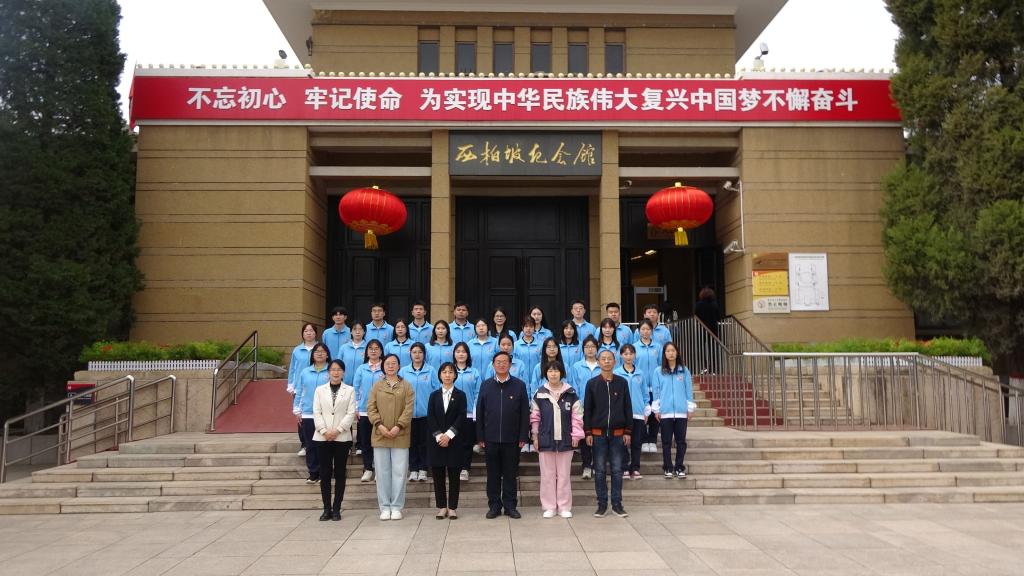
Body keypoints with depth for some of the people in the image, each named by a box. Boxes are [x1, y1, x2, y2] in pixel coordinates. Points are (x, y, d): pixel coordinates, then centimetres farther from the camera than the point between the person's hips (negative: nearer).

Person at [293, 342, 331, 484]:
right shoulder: (305, 372, 9)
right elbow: (299, 392, 11)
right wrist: (297, 410, 7)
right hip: (307, 414, 3)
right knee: (310, 446, 7)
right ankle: (313, 473, 16)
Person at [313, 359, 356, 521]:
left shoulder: (349, 390, 7)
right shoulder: (320, 390, 10)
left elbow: (351, 413, -2)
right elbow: (316, 413, 3)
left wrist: (337, 430, -12)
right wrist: (324, 431, -10)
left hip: (342, 437, -1)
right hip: (323, 437, 1)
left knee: (340, 473, 2)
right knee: (325, 473, 3)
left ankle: (336, 509, 8)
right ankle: (326, 509, 9)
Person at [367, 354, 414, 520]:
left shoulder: (406, 386, 5)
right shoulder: (377, 386, 10)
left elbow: (409, 409, -3)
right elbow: (371, 408, 3)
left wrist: (398, 426, -14)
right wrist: (379, 425, -11)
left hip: (400, 436, -1)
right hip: (380, 435, 1)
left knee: (399, 472, 0)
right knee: (382, 472, 4)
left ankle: (396, 507, 8)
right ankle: (384, 507, 12)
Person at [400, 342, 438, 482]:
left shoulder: (431, 371, 0)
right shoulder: (403, 371, 4)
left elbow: (437, 390, 0)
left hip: (426, 412, -1)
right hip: (409, 412, 1)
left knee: (424, 441, 6)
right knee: (412, 442, 7)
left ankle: (423, 469, 15)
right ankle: (413, 470, 15)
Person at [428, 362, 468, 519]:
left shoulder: (460, 395, 4)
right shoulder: (434, 395, 9)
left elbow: (461, 417, -5)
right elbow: (430, 417, 0)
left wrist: (449, 435, -15)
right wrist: (439, 435, -12)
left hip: (454, 441, -1)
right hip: (437, 440, 2)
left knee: (454, 475, 1)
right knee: (438, 475, 3)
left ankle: (452, 508, 8)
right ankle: (441, 507, 12)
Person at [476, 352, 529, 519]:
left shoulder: (519, 385, 1)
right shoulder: (486, 385, 5)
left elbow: (525, 413, 0)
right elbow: (480, 412, 5)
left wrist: (523, 437, -5)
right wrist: (480, 437, 0)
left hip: (512, 439, -1)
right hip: (491, 438, 1)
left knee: (511, 474, 6)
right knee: (493, 474, 7)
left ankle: (510, 505, 16)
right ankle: (494, 505, 17)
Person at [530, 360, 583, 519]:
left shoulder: (571, 394, -1)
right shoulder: (539, 394, 0)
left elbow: (577, 416, 1)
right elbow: (535, 417, 4)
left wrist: (576, 435, -3)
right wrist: (535, 437, 2)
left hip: (565, 440, 0)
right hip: (545, 440, 0)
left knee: (564, 475, 7)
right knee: (547, 475, 7)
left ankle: (564, 507, 17)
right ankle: (549, 507, 16)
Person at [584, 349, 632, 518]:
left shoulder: (622, 383, 3)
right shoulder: (592, 383, 1)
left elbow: (627, 408, 5)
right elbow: (587, 409, 2)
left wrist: (627, 431, 1)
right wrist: (588, 432, -3)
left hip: (617, 433, 1)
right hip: (598, 433, 0)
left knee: (617, 469, 4)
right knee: (599, 470, 4)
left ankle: (617, 504, 13)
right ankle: (602, 504, 12)